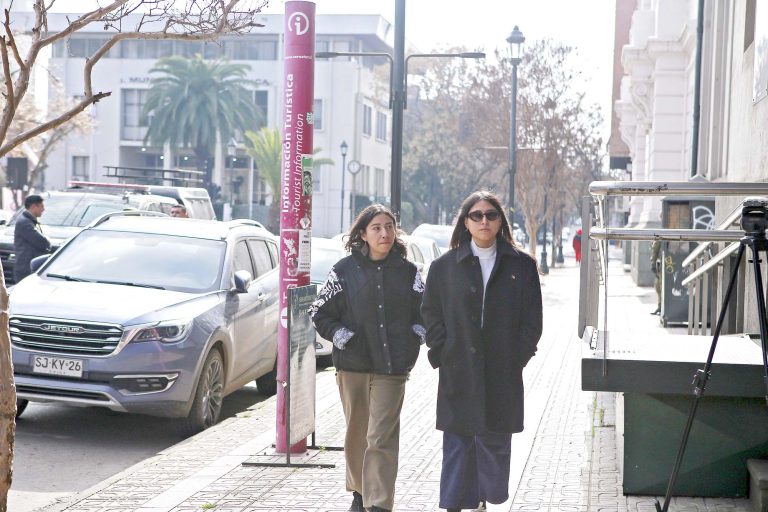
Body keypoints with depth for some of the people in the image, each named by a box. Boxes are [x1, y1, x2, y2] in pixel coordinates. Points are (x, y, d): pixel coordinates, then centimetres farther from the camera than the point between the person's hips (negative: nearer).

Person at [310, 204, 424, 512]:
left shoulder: (407, 271, 6)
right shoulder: (345, 270, 2)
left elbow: (424, 312, 17)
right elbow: (320, 313, 7)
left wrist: (415, 337, 3)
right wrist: (340, 336, -5)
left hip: (392, 369, -1)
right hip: (353, 365, 1)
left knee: (381, 438, -9)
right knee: (356, 434, 12)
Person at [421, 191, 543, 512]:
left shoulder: (521, 265, 6)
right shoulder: (445, 265, 5)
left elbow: (532, 317, 6)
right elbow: (430, 313, 7)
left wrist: (520, 355, -2)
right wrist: (442, 352, -2)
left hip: (502, 374, 1)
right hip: (458, 373, 0)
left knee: (495, 442, 5)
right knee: (457, 443, -1)